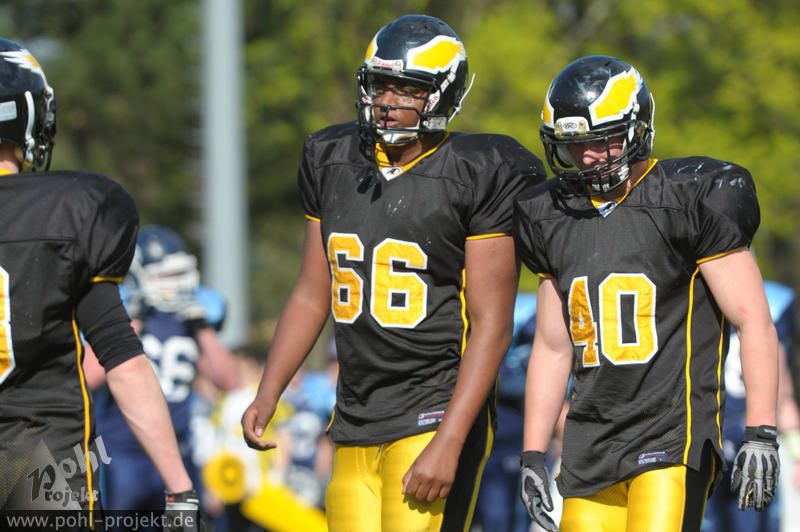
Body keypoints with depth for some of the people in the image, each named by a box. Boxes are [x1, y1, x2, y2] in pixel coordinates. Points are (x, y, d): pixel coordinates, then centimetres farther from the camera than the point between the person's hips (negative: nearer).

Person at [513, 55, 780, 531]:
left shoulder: (689, 202, -6)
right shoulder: (555, 218, 13)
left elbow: (754, 323, -7)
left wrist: (760, 436, -15)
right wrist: (533, 457, 15)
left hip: (674, 435, -6)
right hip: (592, 447, 6)